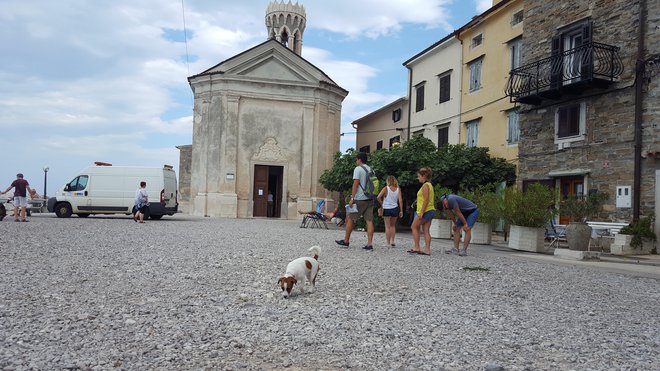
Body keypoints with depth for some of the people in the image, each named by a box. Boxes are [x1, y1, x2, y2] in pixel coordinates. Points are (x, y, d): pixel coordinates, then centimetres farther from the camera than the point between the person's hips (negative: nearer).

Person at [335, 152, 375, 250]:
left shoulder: (358, 169, -6)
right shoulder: (371, 170, 15)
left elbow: (355, 184, -13)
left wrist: (352, 198, -13)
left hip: (359, 199, -6)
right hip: (370, 199, 6)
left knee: (350, 219, 6)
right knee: (369, 221, 0)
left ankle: (346, 241, 15)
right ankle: (370, 244, -3)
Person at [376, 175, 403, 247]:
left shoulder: (386, 188, -9)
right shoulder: (398, 189, -2)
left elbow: (379, 197, -19)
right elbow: (400, 200, -5)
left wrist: (382, 203, -1)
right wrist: (401, 211, 1)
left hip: (386, 209, -3)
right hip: (395, 209, 3)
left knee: (387, 227, 7)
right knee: (393, 225, 21)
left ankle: (388, 243, 8)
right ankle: (392, 241, 18)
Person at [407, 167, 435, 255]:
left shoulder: (425, 185, -14)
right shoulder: (429, 185, 16)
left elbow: (426, 200, -20)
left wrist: (421, 212, -22)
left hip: (426, 211, -9)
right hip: (431, 210, 9)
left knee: (414, 227, 4)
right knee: (426, 230, 7)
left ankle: (416, 248, 4)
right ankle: (427, 250, 5)